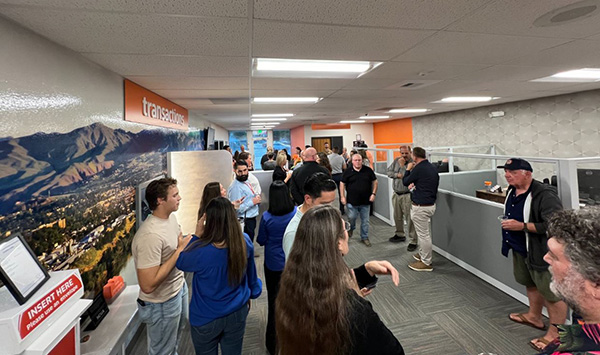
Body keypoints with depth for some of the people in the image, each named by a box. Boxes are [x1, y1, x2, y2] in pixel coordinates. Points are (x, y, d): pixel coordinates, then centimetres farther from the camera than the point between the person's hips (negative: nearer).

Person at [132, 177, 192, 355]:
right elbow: (148, 285, -33)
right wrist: (180, 251, -30)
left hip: (179, 287, 8)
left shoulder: (171, 217, -5)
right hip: (162, 302, -8)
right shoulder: (150, 235, -33)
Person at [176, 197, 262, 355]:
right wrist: (250, 295, 17)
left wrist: (197, 237, -12)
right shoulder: (245, 242, -19)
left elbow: (180, 262, -7)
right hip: (237, 313, 3)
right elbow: (251, 276, -1)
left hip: (206, 319, -2)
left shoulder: (200, 251, -32)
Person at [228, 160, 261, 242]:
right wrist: (252, 202, -22)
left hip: (251, 219, 9)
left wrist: (256, 197, 3)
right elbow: (237, 209, -28)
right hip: (245, 222, -9)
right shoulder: (235, 187, -21)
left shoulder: (246, 182, 8)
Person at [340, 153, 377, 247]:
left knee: (365, 221, 8)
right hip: (352, 201, -1)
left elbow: (374, 182, 8)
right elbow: (342, 184, 2)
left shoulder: (368, 170, 1)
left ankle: (364, 237, 25)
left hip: (365, 201, 1)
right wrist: (342, 197, -3)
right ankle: (350, 229, 41)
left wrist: (373, 194, -1)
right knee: (351, 218, 8)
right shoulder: (348, 171, -1)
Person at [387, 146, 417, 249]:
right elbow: (389, 171, 9)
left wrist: (402, 165, -26)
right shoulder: (396, 160, 7)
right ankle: (400, 234, 40)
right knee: (397, 217, 21)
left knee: (410, 219, -3)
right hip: (396, 194, 7)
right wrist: (397, 175, -6)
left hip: (407, 195, -7)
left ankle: (413, 241, 9)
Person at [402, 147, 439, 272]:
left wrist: (408, 170, 6)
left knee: (423, 234, 1)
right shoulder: (433, 168, 8)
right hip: (430, 204, 10)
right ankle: (422, 254, 38)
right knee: (424, 232, 22)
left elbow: (405, 182, -7)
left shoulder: (419, 168, -20)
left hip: (421, 206, -9)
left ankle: (426, 263, 12)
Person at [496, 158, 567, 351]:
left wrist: (522, 226, -28)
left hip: (541, 251, -9)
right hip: (520, 249, 9)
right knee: (530, 284, 24)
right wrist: (508, 222, 8)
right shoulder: (512, 190, 3)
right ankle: (534, 317, 44)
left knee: (552, 292, 4)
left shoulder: (544, 195, -24)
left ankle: (555, 332, 21)